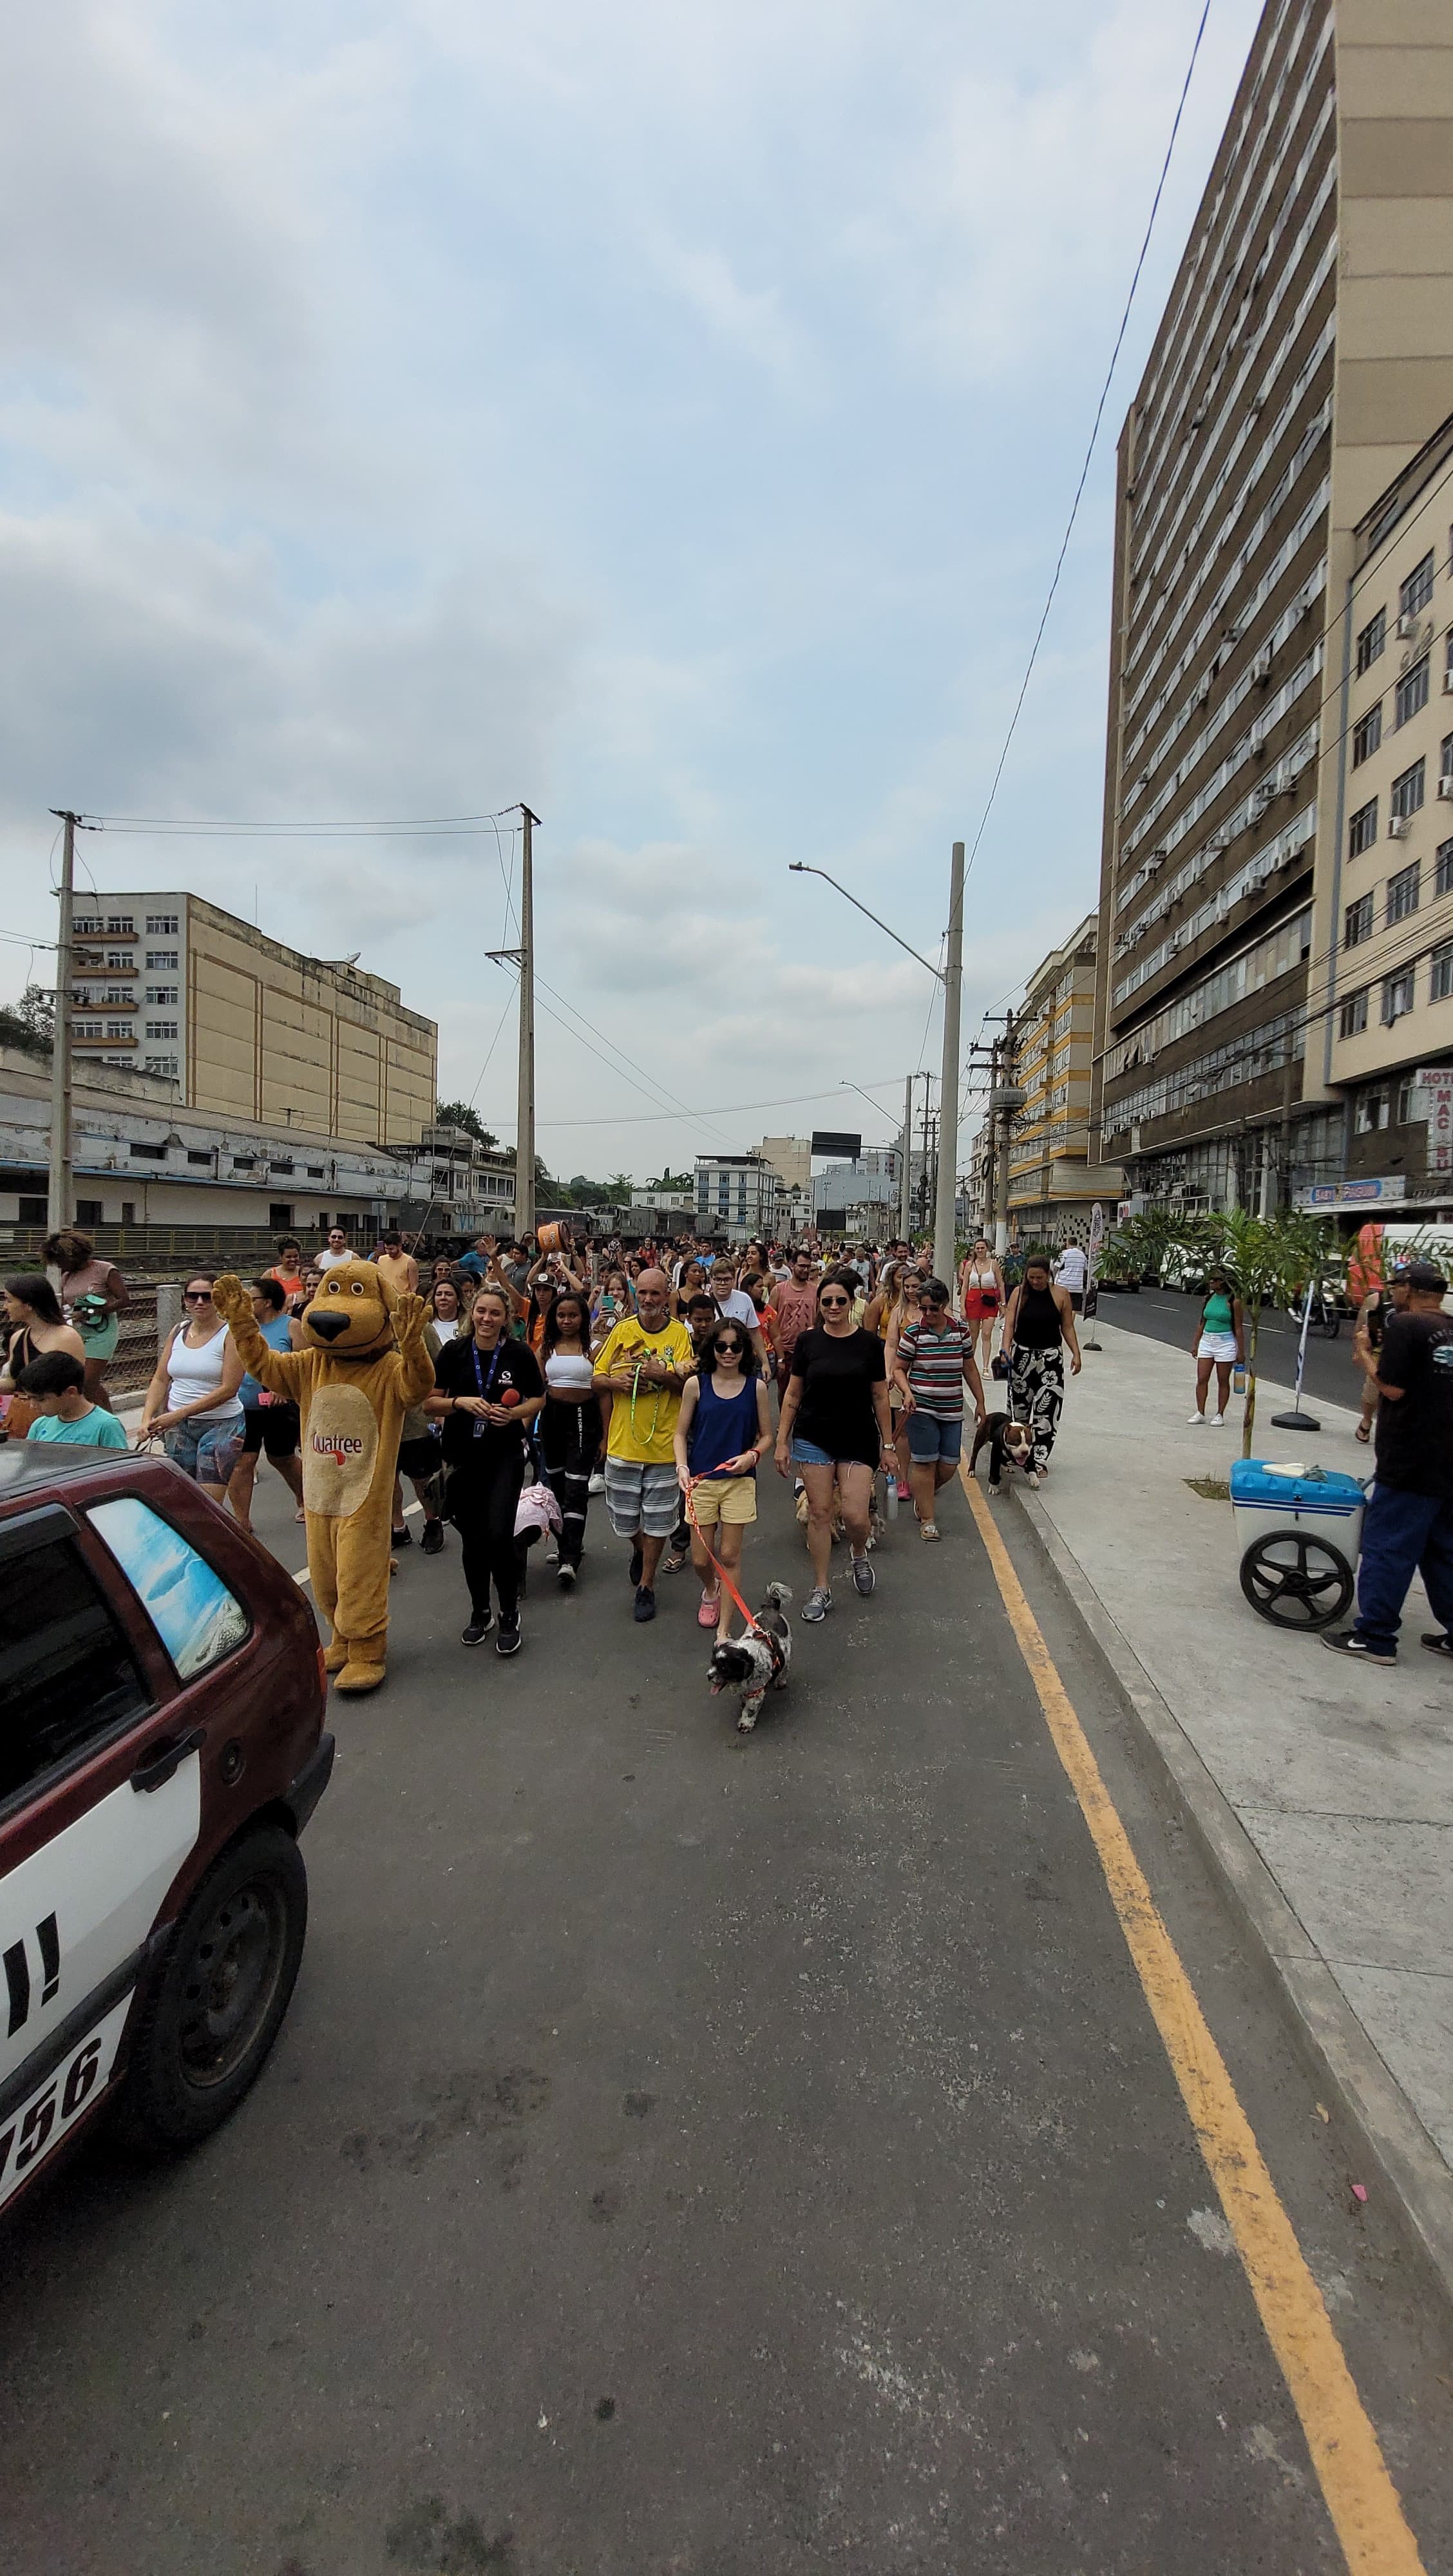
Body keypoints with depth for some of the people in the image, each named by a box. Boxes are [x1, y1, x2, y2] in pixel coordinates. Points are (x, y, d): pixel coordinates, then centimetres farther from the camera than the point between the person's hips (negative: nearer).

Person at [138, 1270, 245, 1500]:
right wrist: (147, 1419, -4)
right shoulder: (178, 1332, 10)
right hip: (178, 1428, 5)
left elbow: (228, 1389, -15)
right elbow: (160, 1379, 11)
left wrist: (178, 1414, -17)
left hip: (220, 1425, -5)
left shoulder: (230, 1335, -7)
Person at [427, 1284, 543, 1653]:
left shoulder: (519, 1353, -5)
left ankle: (509, 1616, 7)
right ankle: (480, 1612, 31)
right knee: (472, 1539, 11)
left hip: (505, 1456, -2)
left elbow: (538, 1399, 6)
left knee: (499, 1535, -13)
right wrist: (460, 1402, -17)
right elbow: (429, 1404, 0)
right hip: (463, 1457, 2)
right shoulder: (454, 1351, -3)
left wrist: (515, 1413, -13)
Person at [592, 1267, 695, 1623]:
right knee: (624, 1518, 12)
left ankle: (646, 1585, 22)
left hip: (663, 1444, -1)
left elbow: (691, 1386, -5)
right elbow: (596, 1380, 6)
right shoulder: (622, 1331, 1)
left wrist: (664, 1375, -22)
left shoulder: (680, 1334, -3)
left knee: (657, 1520, 5)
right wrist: (614, 1382, -15)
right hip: (623, 1443, 2)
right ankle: (639, 1551, 44)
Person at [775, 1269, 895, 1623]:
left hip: (858, 1441, -1)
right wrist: (782, 1441, 2)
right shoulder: (807, 1341, -1)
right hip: (814, 1438, 1)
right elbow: (793, 1394, 4)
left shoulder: (869, 1343, -3)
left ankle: (860, 1556, 29)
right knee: (819, 1512, 4)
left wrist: (888, 1445, 4)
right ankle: (821, 1589, 19)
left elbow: (880, 1397, 3)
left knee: (855, 1516, -7)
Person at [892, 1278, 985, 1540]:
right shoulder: (913, 1333, -7)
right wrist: (907, 1393, -18)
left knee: (949, 1466, 6)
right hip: (922, 1409, -3)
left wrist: (980, 1401, 12)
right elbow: (899, 1369, -1)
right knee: (925, 1463, -1)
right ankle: (927, 1519, 11)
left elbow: (969, 1369, 11)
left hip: (952, 1410, 3)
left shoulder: (961, 1330, 2)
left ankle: (925, 1496, 35)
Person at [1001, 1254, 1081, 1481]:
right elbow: (1009, 1324, -6)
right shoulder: (1019, 1293, -2)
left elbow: (1067, 1327, 3)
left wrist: (1076, 1353, -3)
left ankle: (1038, 1460, -9)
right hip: (1022, 1355, 1)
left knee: (1047, 1407, -10)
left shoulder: (1060, 1295, -2)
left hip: (1050, 1357, -1)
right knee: (1019, 1405, 11)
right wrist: (1006, 1349, -19)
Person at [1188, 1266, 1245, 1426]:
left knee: (1223, 1381, 5)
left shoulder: (1233, 1302, -9)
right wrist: (1195, 1343, 14)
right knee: (1202, 1380, 2)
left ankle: (1220, 1414, 13)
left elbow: (1239, 1329, -8)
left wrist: (1241, 1352, -8)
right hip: (1207, 1341, 5)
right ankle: (1200, 1413, 10)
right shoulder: (1207, 1299, 7)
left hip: (1225, 1343, -5)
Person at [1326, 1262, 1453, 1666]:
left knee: (1387, 1549, 0)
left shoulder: (1404, 1324, -13)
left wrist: (1367, 1356, -3)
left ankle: (1374, 1637, 5)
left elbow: (1393, 1388, -17)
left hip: (1410, 1464, -8)